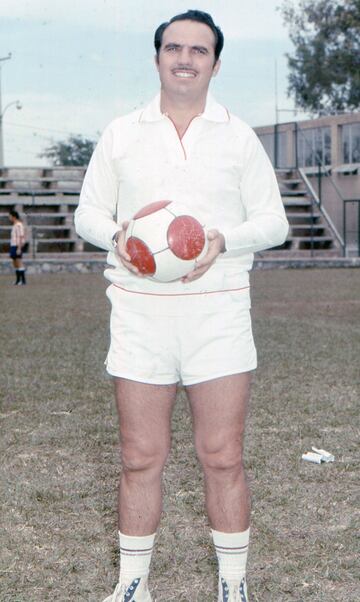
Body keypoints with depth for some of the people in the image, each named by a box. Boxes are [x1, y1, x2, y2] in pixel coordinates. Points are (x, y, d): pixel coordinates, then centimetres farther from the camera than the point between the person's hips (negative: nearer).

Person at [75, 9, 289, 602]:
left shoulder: (239, 137, 8)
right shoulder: (120, 134, 12)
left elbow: (273, 219, 8)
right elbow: (88, 211, 14)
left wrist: (225, 240, -12)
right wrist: (116, 234, -9)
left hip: (218, 313, -1)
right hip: (139, 313, 1)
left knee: (223, 458, -1)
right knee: (141, 457, 3)